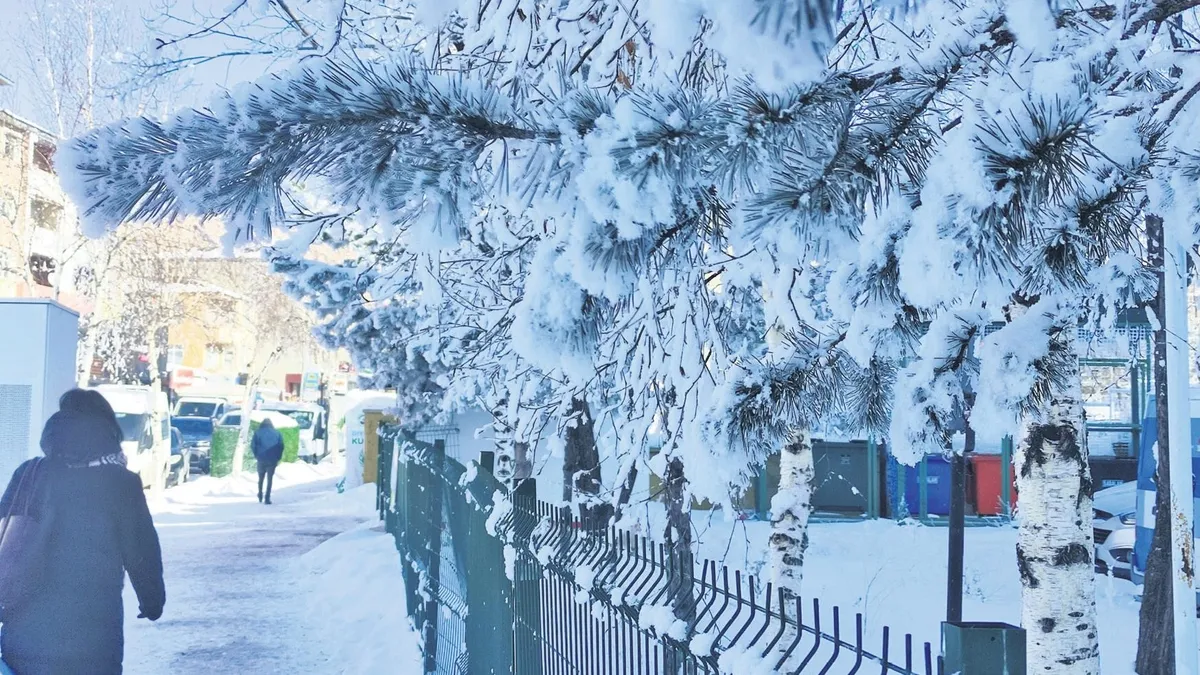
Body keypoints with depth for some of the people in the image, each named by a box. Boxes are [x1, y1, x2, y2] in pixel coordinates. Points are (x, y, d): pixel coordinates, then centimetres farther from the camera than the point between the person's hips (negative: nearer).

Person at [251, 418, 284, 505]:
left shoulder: (258, 433, 4)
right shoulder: (277, 433, 6)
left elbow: (253, 445, -4)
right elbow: (281, 446, 0)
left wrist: (256, 455, 8)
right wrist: (278, 458, 5)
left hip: (261, 459, 0)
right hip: (272, 459, 0)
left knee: (261, 478, 19)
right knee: (270, 479, 3)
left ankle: (260, 496, 24)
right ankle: (267, 498, -5)